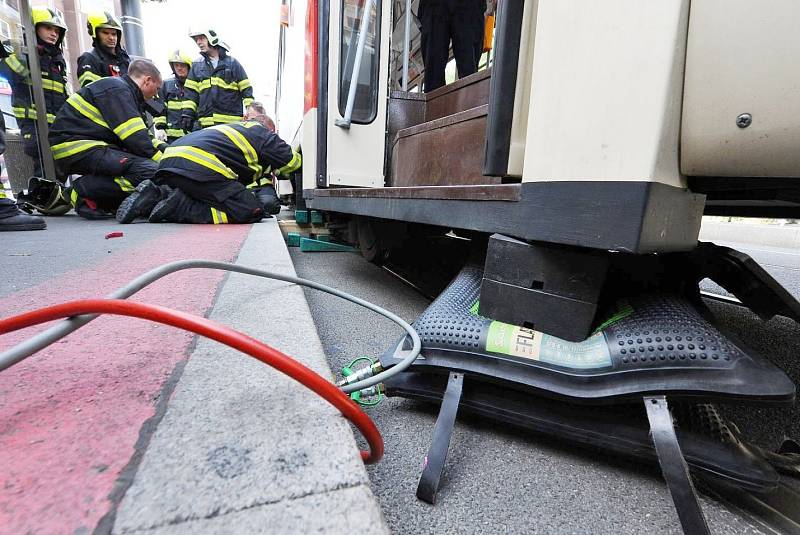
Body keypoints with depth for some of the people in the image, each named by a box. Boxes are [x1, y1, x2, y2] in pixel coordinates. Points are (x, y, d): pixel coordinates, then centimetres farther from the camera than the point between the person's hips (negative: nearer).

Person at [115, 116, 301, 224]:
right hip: (201, 167, -9)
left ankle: (155, 197, 1)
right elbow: (292, 161, 18)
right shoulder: (262, 132, 17)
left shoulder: (235, 127, 39)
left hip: (168, 163, 9)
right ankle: (178, 208, -16)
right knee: (252, 211, -8)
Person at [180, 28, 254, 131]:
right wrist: (187, 114, 4)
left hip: (231, 123, -3)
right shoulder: (196, 65, 16)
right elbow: (191, 92, 14)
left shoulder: (232, 63, 7)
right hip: (206, 123, 3)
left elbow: (246, 89, 5)